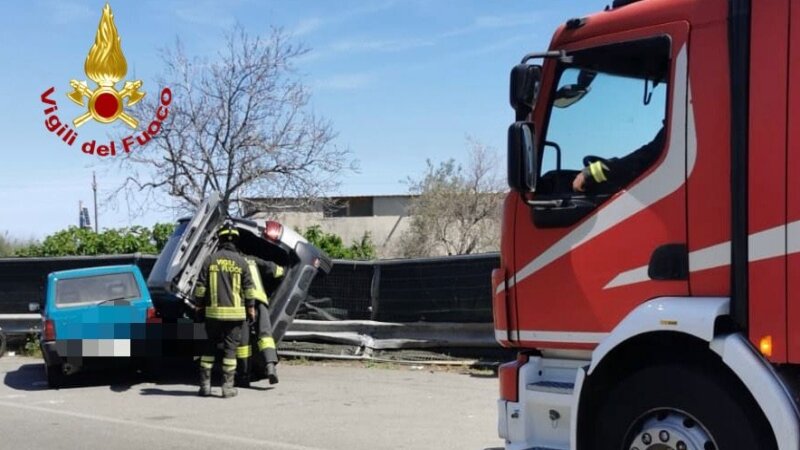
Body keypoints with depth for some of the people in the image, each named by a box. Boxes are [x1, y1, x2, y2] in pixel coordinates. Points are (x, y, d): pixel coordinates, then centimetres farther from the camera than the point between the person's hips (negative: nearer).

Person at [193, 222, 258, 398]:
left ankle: (205, 384, 11)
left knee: (210, 346, 11)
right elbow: (249, 287, 1)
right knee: (230, 348, 3)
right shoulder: (240, 261, -2)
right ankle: (227, 386, 1)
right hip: (235, 312, -1)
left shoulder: (211, 259, -1)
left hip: (213, 311, 1)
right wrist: (251, 307, 12)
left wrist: (199, 304, 12)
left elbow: (200, 286, 0)